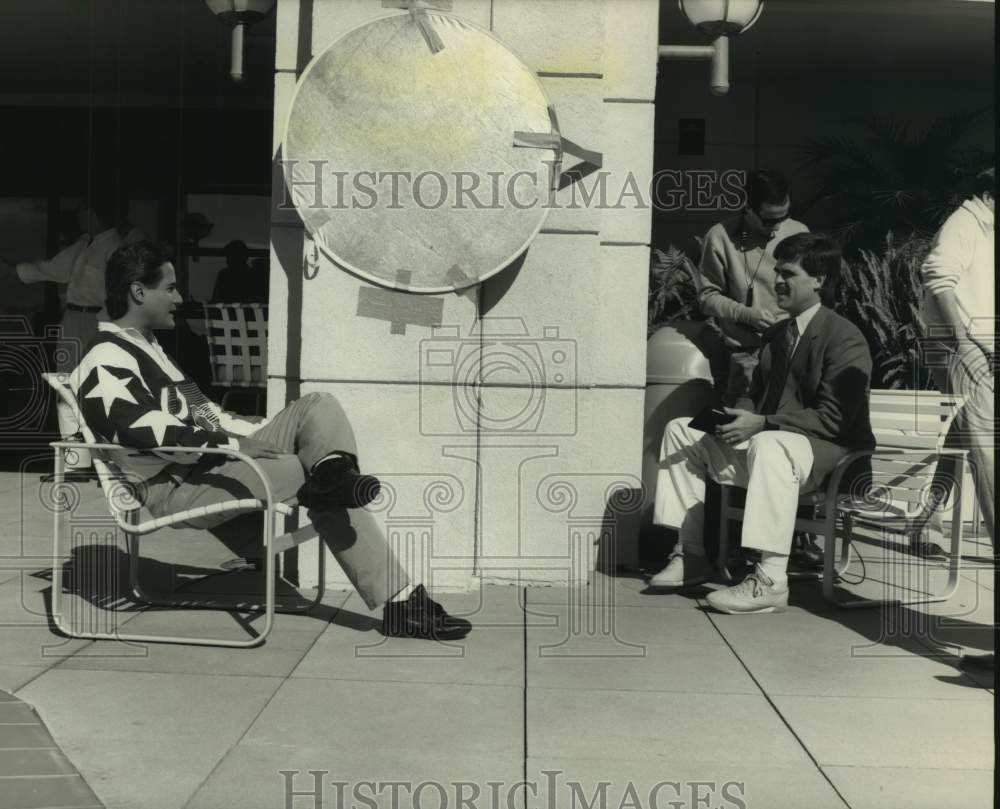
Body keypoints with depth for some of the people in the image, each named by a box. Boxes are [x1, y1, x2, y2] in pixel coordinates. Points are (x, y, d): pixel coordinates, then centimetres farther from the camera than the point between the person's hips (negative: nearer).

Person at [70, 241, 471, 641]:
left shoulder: (145, 347, 24)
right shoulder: (106, 360, -9)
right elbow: (154, 435, -21)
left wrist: (259, 434, 12)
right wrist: (238, 446, -21)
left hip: (218, 459, 10)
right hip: (175, 489, -10)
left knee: (318, 406, -5)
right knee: (313, 473, -24)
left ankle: (333, 474, -31)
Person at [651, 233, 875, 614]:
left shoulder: (844, 337, -11)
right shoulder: (774, 334, 17)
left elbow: (833, 418, -20)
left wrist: (762, 423, -25)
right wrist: (740, 414, -2)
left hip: (828, 452, -9)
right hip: (762, 442, 9)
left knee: (768, 445, -42)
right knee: (681, 429, 5)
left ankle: (770, 581, -41)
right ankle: (690, 556, 2)